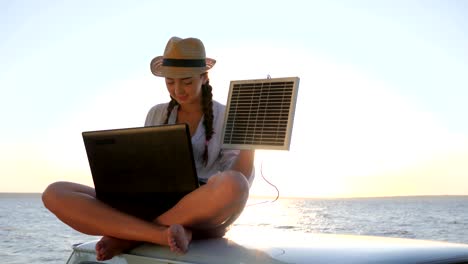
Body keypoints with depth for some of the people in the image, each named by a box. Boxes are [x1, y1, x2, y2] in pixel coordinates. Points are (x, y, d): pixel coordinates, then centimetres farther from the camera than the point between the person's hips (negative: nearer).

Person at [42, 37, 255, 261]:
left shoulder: (226, 118, 6)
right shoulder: (157, 114, 16)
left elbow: (240, 179, -2)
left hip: (200, 214, -2)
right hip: (148, 208, 3)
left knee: (232, 185, -39)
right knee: (55, 194, -15)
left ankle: (127, 236, -22)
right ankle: (163, 236, -29)